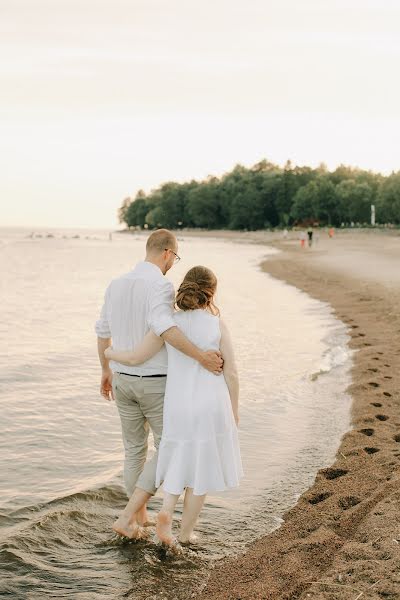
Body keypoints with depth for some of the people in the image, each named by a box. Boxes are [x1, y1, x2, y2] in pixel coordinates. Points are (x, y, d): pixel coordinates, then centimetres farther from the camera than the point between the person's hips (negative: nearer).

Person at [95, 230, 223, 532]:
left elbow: (103, 332, 13)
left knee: (135, 449, 20)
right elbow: (162, 325, -41)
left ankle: (139, 517, 28)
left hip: (124, 380, 7)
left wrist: (106, 370, 28)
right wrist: (201, 356, -41)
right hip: (156, 384, -6)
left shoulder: (117, 284, 4)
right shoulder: (161, 285, -20)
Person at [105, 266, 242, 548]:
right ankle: (186, 532, 20)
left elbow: (135, 358, -5)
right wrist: (235, 409, 8)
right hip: (211, 407, -1)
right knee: (201, 467, 15)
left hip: (179, 408, 2)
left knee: (181, 460, 22)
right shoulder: (218, 324, -7)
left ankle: (166, 510, -2)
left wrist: (110, 353, 16)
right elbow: (231, 372, -5)